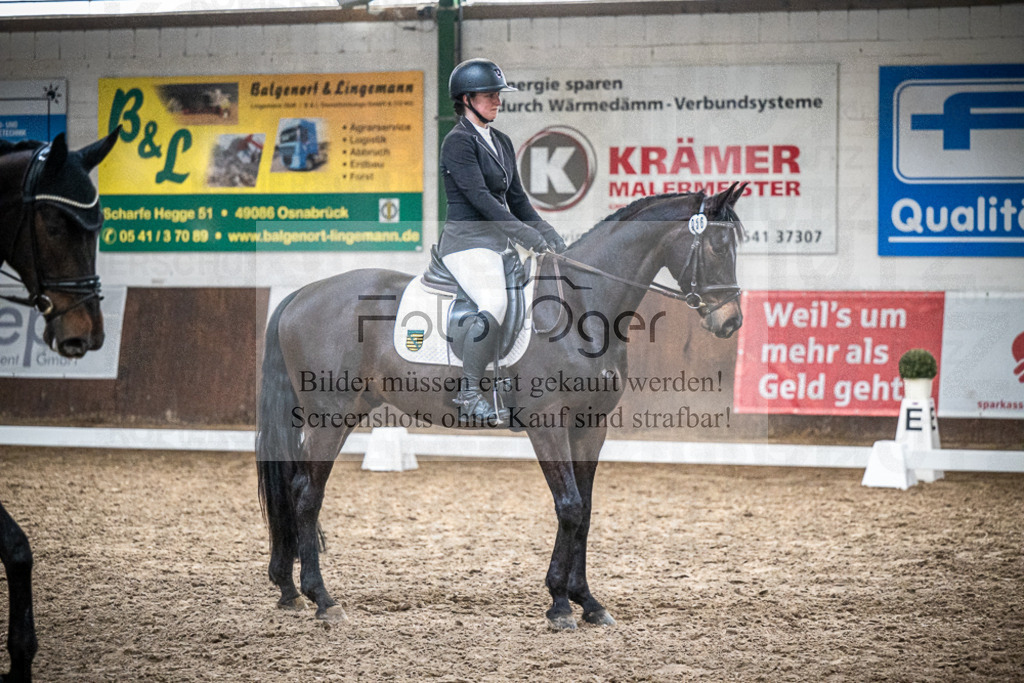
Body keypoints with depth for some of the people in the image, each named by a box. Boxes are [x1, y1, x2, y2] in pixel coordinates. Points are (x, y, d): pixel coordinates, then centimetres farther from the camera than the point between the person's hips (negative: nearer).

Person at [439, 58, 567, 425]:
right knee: (495, 303, -32)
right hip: (467, 241, -9)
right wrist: (528, 236, -22)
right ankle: (469, 394, -26)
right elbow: (479, 198, -18)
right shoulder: (458, 141, -8)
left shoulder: (502, 142, 18)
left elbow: (516, 198, 20)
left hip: (499, 243, 9)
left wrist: (552, 238, 8)